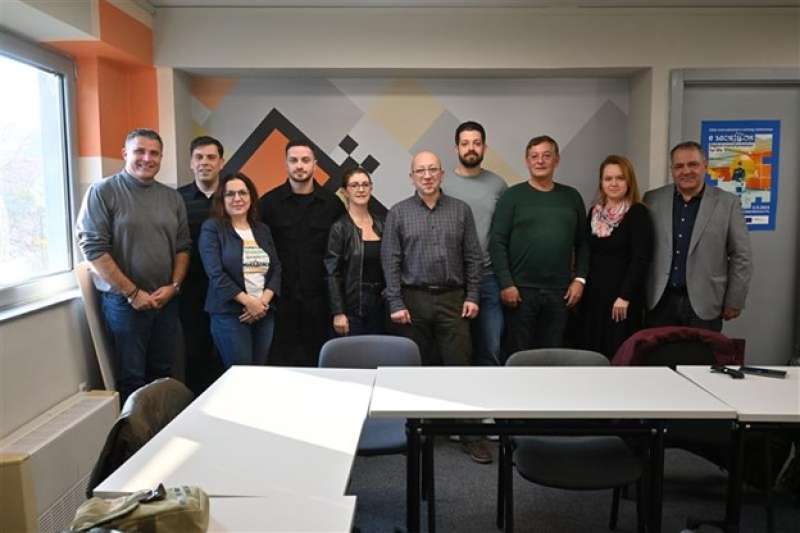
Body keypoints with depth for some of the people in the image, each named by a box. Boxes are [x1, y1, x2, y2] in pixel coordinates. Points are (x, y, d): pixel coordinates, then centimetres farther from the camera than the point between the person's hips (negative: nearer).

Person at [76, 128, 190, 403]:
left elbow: (183, 246, 10)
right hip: (124, 301, -4)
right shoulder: (103, 191, -6)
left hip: (166, 301, 4)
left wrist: (173, 286, -5)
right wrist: (132, 292, -13)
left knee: (163, 375, 13)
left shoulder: (172, 197, 9)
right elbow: (93, 248, -12)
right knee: (131, 379, 5)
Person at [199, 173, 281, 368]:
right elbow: (216, 273, -11)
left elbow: (276, 269, 9)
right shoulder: (212, 228, -1)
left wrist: (264, 300, -7)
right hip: (230, 314, -5)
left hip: (264, 313, 5)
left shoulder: (263, 229, 14)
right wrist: (248, 301, -14)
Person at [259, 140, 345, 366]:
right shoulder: (268, 202, 2)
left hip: (319, 298, 1)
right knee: (281, 358, 5)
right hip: (281, 297, 0)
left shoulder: (332, 203, 4)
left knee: (317, 359, 7)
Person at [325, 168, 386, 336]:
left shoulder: (382, 222, 8)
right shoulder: (339, 227, -6)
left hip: (380, 305, 5)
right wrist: (338, 313, -14)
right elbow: (332, 273, -9)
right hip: (352, 308, -4)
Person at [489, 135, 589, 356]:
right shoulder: (512, 196, 0)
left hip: (560, 291, 3)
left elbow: (582, 243, 12)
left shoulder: (571, 197, 10)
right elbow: (497, 243, -6)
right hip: (521, 289, -3)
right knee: (517, 353, 5)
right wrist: (506, 284, -12)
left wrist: (579, 279, 1)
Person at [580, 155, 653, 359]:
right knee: (592, 352, 7)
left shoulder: (638, 213, -7)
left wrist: (625, 296, -17)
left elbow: (641, 259, -13)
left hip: (621, 297, -5)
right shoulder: (594, 212, 10)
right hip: (593, 295, 5)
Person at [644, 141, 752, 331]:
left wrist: (734, 302, -1)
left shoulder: (727, 203, -1)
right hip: (659, 301, 2)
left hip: (704, 304, -1)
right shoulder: (653, 200, 3)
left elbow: (741, 257, 1)